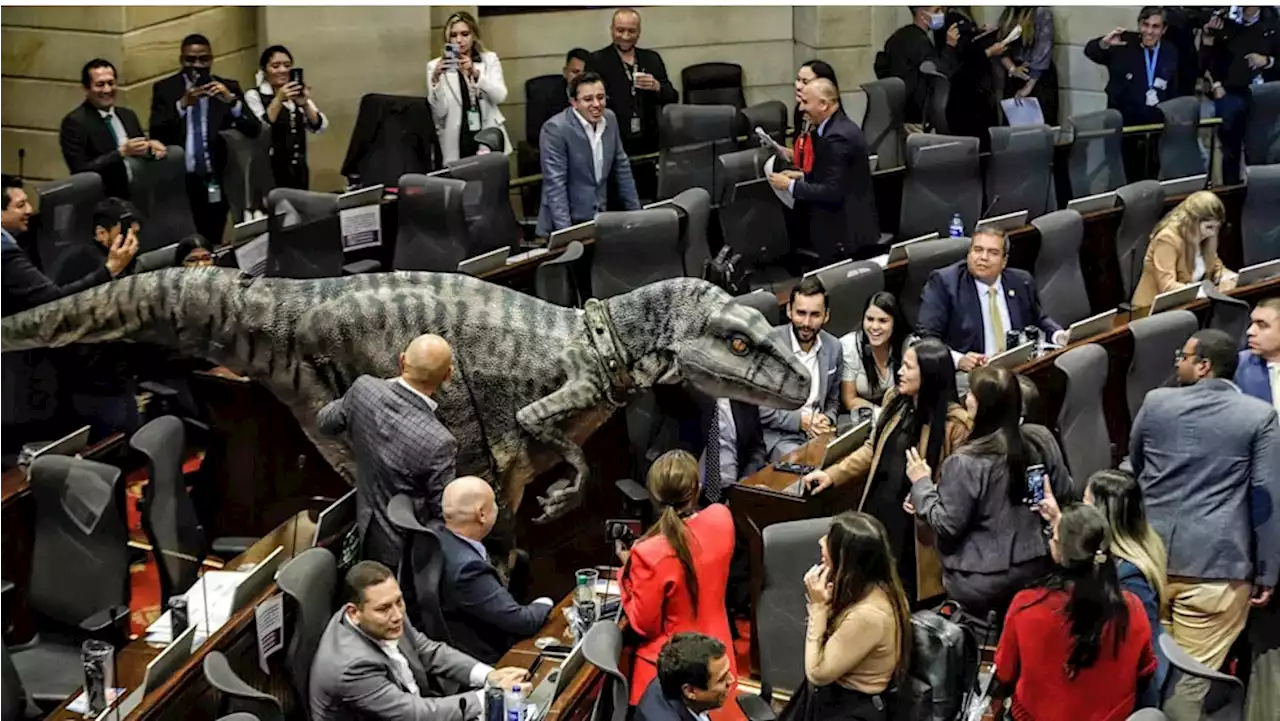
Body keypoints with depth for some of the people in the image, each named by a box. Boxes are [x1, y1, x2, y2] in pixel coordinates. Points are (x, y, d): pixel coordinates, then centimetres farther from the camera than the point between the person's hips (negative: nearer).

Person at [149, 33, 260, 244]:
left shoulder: (228, 88, 6)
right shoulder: (164, 89, 4)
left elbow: (254, 130, -2)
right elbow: (156, 133, -7)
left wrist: (231, 100, -19)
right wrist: (182, 104, -21)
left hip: (215, 183, 1)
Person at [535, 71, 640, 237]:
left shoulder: (609, 118, 5)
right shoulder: (555, 129, -13)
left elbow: (622, 167, 14)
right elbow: (555, 184, -16)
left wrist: (636, 212, 11)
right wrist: (566, 232, -24)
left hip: (600, 220, 5)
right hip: (568, 223, -5)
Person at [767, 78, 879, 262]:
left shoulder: (837, 137, -23)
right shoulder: (837, 125, 8)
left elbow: (832, 192, -25)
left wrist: (791, 185, -16)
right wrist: (802, 176, 5)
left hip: (846, 231, -10)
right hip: (846, 221, 10)